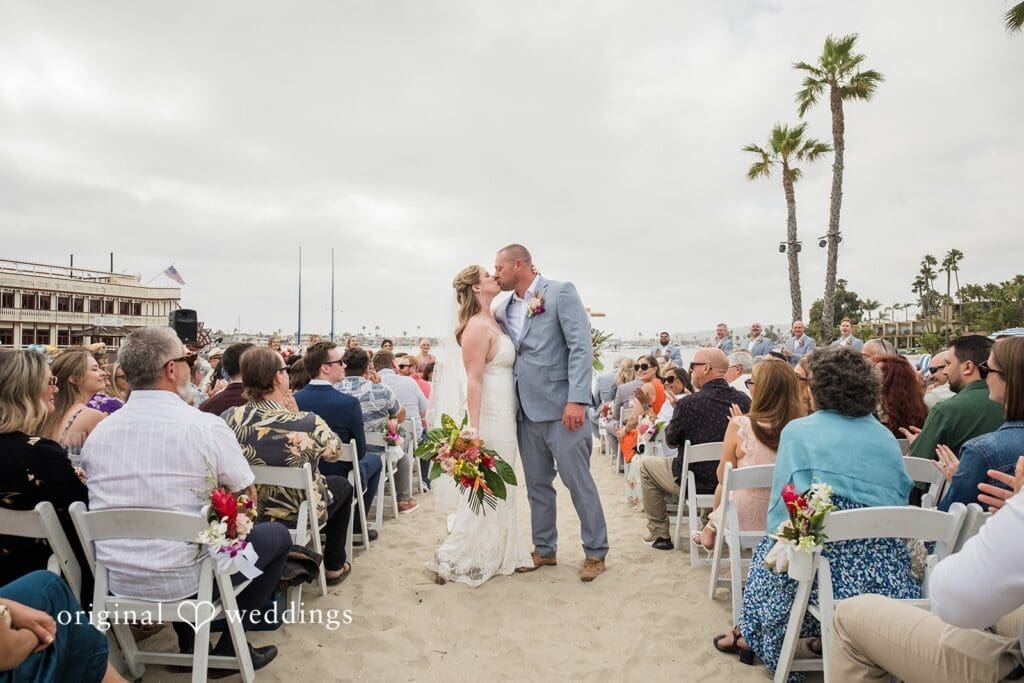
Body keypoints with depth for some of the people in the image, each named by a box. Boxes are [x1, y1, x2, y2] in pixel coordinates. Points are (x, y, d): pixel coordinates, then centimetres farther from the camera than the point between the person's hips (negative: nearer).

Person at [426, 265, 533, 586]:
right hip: (491, 418, -9)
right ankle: (454, 559, 12)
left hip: (504, 417, 9)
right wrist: (473, 431, -23)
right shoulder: (477, 327, -16)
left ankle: (496, 556, 31)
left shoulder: (493, 321, 10)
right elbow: (473, 380, -20)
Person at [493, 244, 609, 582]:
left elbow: (581, 347, -11)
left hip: (561, 408, -6)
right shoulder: (504, 310, 14)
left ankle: (595, 553, 17)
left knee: (578, 481, 1)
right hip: (526, 410, 6)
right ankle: (544, 549, 28)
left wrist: (577, 400, -19)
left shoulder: (561, 292, -4)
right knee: (537, 484, 13)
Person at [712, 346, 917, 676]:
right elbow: (901, 500, 19)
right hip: (892, 577, 4)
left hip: (832, 575, -4)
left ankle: (751, 634, 37)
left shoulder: (798, 431, -4)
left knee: (767, 549, 26)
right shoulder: (887, 438, 9)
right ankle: (826, 637, 39)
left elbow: (781, 512, -2)